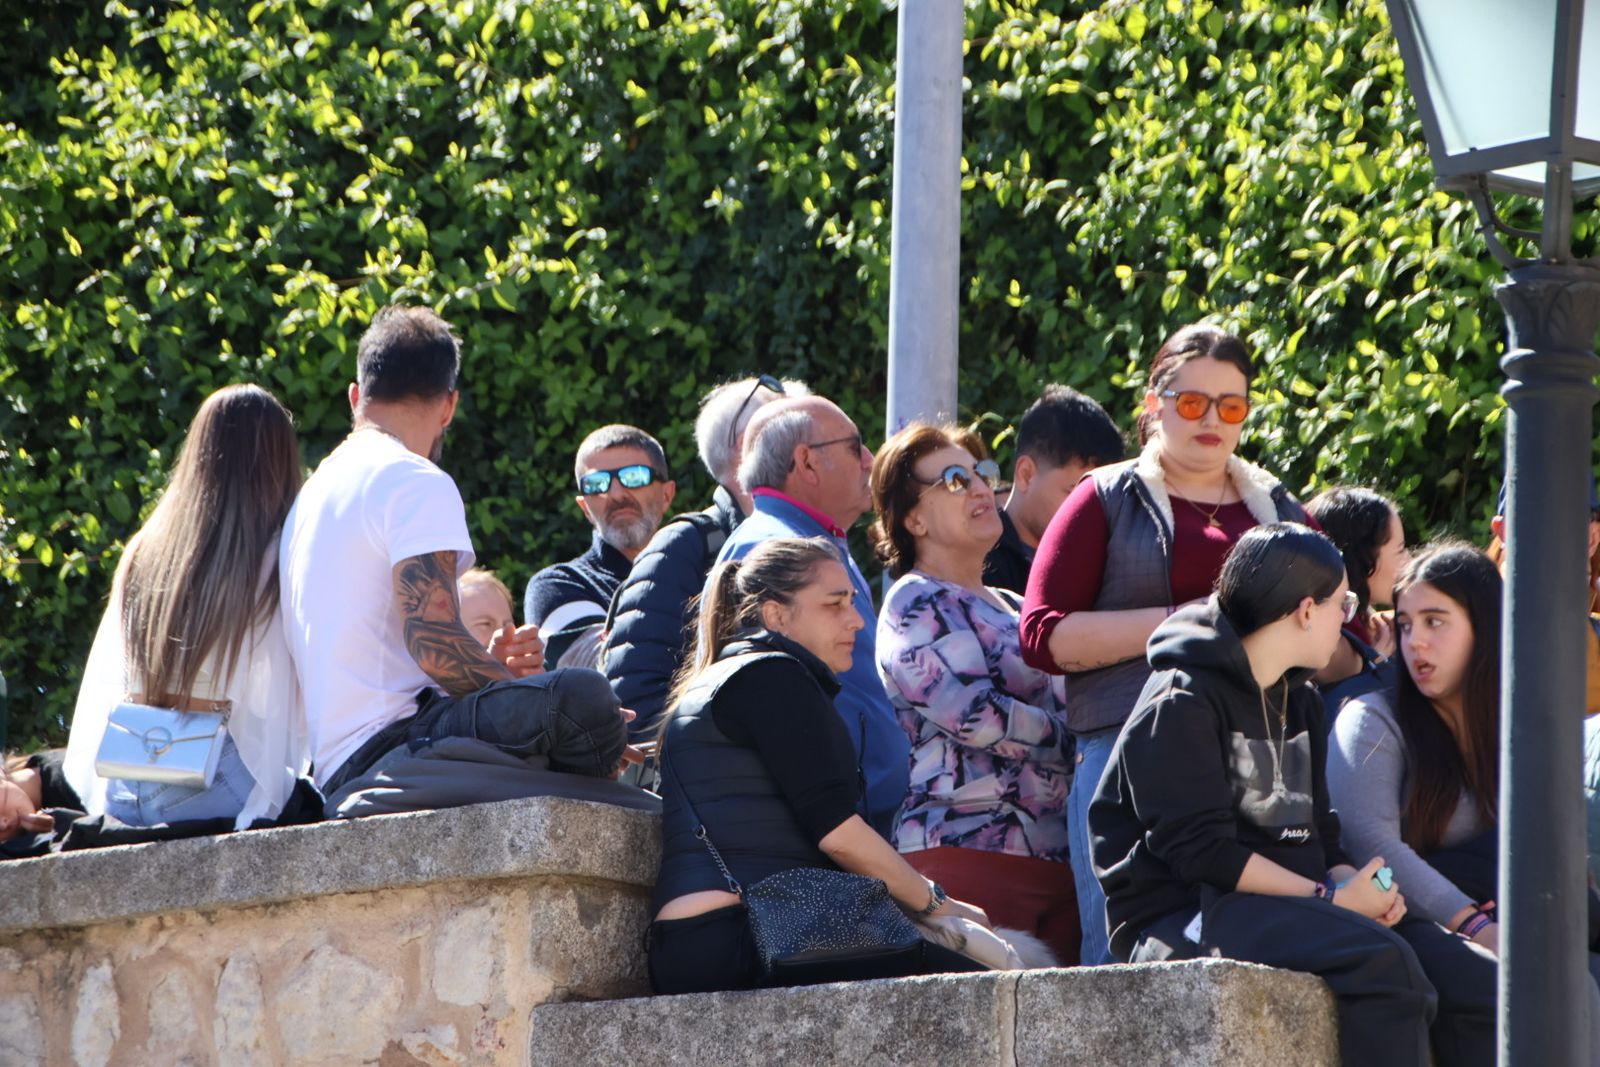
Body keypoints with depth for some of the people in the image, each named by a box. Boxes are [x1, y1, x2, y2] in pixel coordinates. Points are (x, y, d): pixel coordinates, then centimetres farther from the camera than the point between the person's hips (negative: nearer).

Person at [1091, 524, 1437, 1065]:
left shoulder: (1299, 701, 22)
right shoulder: (1181, 703, -7)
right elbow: (1199, 852, -16)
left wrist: (1352, 882, -4)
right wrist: (1330, 897, -18)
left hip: (1287, 906, 8)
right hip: (1181, 915, -8)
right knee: (1379, 960, -30)